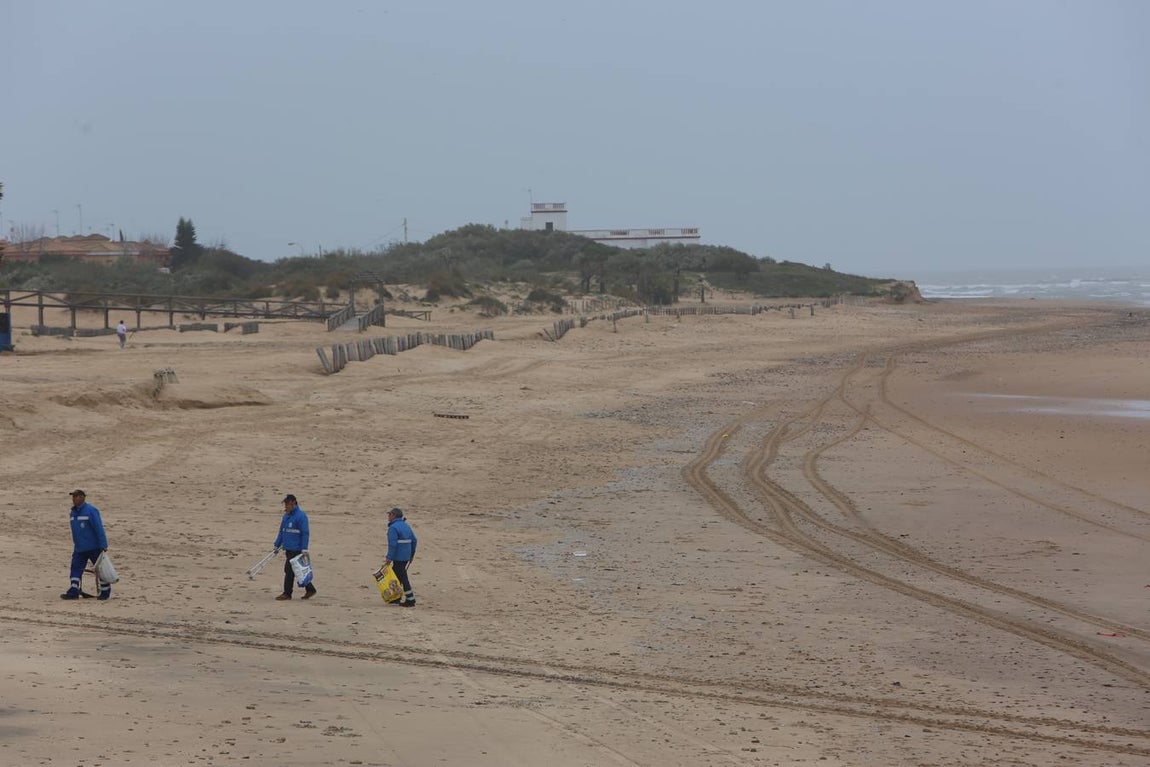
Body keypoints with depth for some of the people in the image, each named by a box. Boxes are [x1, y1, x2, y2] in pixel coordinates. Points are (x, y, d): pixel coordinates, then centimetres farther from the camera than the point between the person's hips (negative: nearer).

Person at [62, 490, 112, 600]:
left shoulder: (91, 510, -15)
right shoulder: (73, 513, 10)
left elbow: (99, 528, -17)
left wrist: (103, 545, -20)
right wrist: (75, 546, 22)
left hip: (94, 548, -7)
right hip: (79, 549, 7)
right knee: (76, 569, -2)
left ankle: (105, 591, 14)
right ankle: (74, 591, -2)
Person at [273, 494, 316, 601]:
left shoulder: (301, 516, -12)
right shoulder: (286, 516, 15)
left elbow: (305, 533, -14)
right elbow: (282, 531, 22)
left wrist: (304, 549, -18)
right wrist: (277, 545, 18)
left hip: (296, 549, -8)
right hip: (288, 548, 8)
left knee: (289, 570, -8)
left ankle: (287, 594, -2)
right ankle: (310, 589, 20)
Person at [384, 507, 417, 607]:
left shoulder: (393, 528, -14)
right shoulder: (406, 526, 14)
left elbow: (392, 544, -21)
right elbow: (414, 541, 16)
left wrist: (389, 558, -20)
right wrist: (412, 554, 22)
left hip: (398, 558, -9)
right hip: (406, 557, 9)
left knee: (402, 578, -5)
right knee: (396, 576, 18)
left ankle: (410, 600, -5)